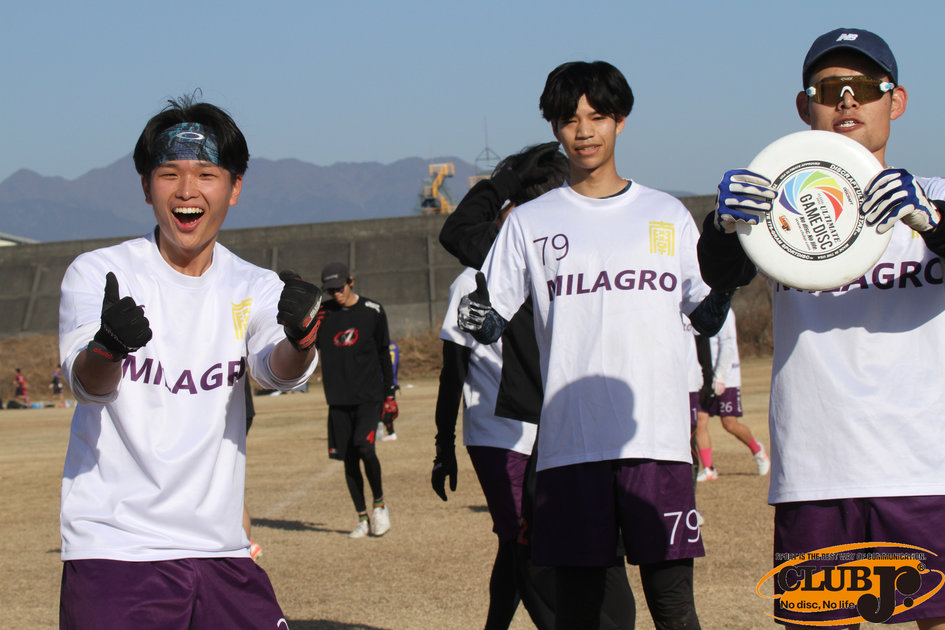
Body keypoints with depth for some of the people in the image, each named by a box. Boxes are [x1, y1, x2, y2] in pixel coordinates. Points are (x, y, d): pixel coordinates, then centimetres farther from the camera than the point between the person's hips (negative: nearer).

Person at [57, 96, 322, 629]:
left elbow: (280, 372, -13)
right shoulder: (97, 274, -3)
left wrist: (300, 338, -37)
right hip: (115, 550, -3)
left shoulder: (256, 289, 6)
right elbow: (86, 384, -19)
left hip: (222, 552, 3)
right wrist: (107, 346, -42)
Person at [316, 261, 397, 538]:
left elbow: (384, 354, 7)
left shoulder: (373, 312, 1)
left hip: (369, 396, -3)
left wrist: (390, 393, 5)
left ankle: (379, 503, 2)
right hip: (338, 398, 3)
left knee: (365, 448, -19)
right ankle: (363, 519, 13)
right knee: (349, 458, 4)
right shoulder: (322, 313, 5)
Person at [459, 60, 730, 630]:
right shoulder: (530, 223, 11)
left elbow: (706, 318, 14)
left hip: (658, 438, 0)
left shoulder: (668, 215, 13)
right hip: (571, 443, 0)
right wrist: (477, 318, -15)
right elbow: (490, 324, 8)